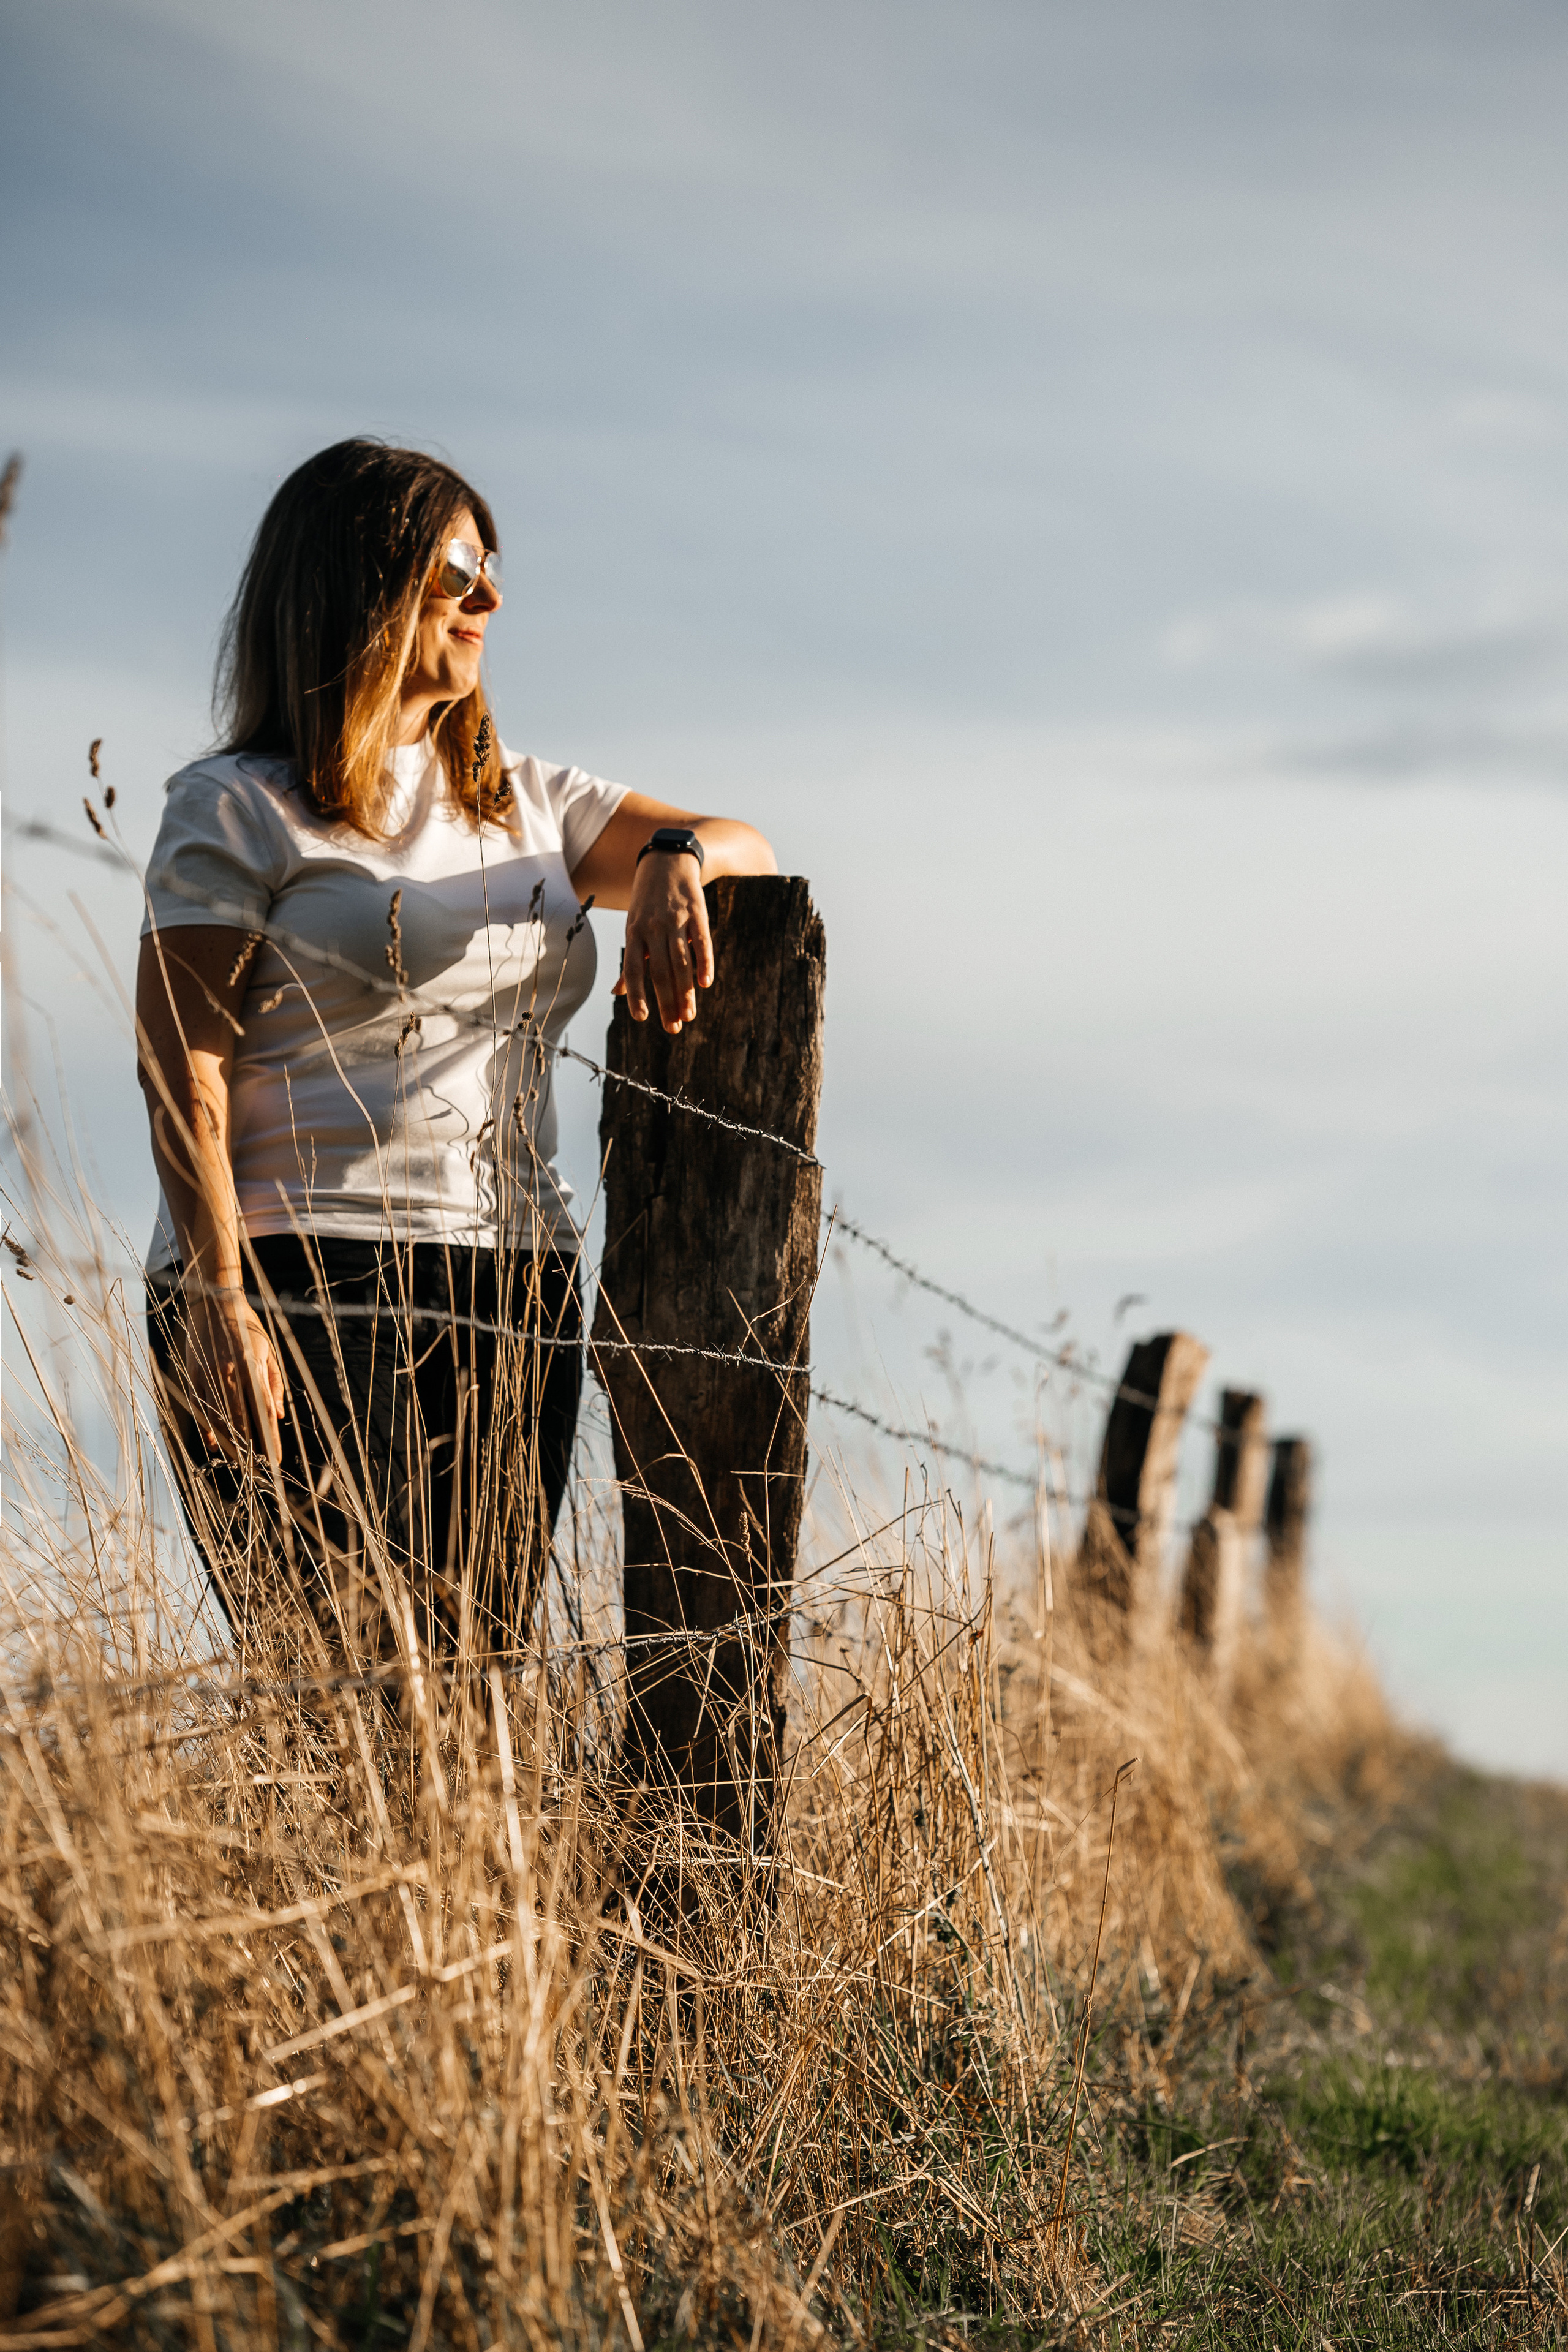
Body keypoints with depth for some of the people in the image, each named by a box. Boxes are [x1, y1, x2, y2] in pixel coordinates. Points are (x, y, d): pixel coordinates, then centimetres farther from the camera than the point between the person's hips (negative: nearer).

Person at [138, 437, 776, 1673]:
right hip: (304, 1290, -6)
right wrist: (217, 1304, -16)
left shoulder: (527, 804, 20)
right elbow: (182, 1073, -5)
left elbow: (748, 851, 15)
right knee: (337, 1692, -14)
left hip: (512, 1298, 6)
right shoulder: (239, 811, 2)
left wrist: (679, 857, -10)